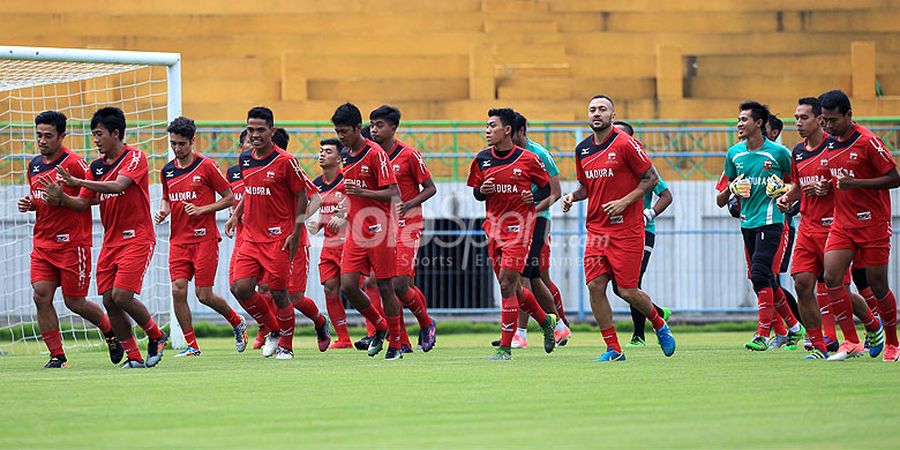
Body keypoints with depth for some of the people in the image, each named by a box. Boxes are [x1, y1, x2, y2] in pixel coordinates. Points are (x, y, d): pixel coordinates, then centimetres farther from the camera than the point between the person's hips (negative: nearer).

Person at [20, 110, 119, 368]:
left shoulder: (73, 163, -11)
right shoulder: (34, 165, 12)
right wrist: (29, 204, 5)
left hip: (71, 243, -6)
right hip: (42, 242, 6)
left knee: (74, 302, 0)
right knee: (41, 295, -9)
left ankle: (110, 331, 28)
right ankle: (57, 356, -4)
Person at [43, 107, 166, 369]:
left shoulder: (134, 158, -10)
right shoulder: (97, 166, 11)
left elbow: (118, 185, -27)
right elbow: (83, 203, 11)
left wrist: (77, 181, -31)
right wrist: (60, 198, -8)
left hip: (136, 238, -7)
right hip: (111, 240, 7)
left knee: (121, 296, -16)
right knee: (109, 300, -2)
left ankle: (156, 337, 7)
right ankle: (134, 356, 6)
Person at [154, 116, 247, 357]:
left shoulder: (206, 166, -6)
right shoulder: (167, 171, 10)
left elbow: (229, 198, -2)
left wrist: (201, 210, -13)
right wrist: (163, 211, 3)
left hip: (204, 237, -5)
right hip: (178, 239, 5)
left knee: (204, 295, -5)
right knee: (178, 290, -10)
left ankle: (237, 323, 23)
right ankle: (191, 345, 0)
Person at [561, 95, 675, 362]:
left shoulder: (625, 144, -9)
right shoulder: (582, 149, 10)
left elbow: (651, 178, -7)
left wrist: (625, 201, -16)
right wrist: (573, 196, 2)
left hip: (627, 228, -5)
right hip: (596, 229, 5)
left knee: (627, 291, -5)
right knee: (595, 286, -7)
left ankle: (659, 325, 25)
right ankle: (613, 350, 1)